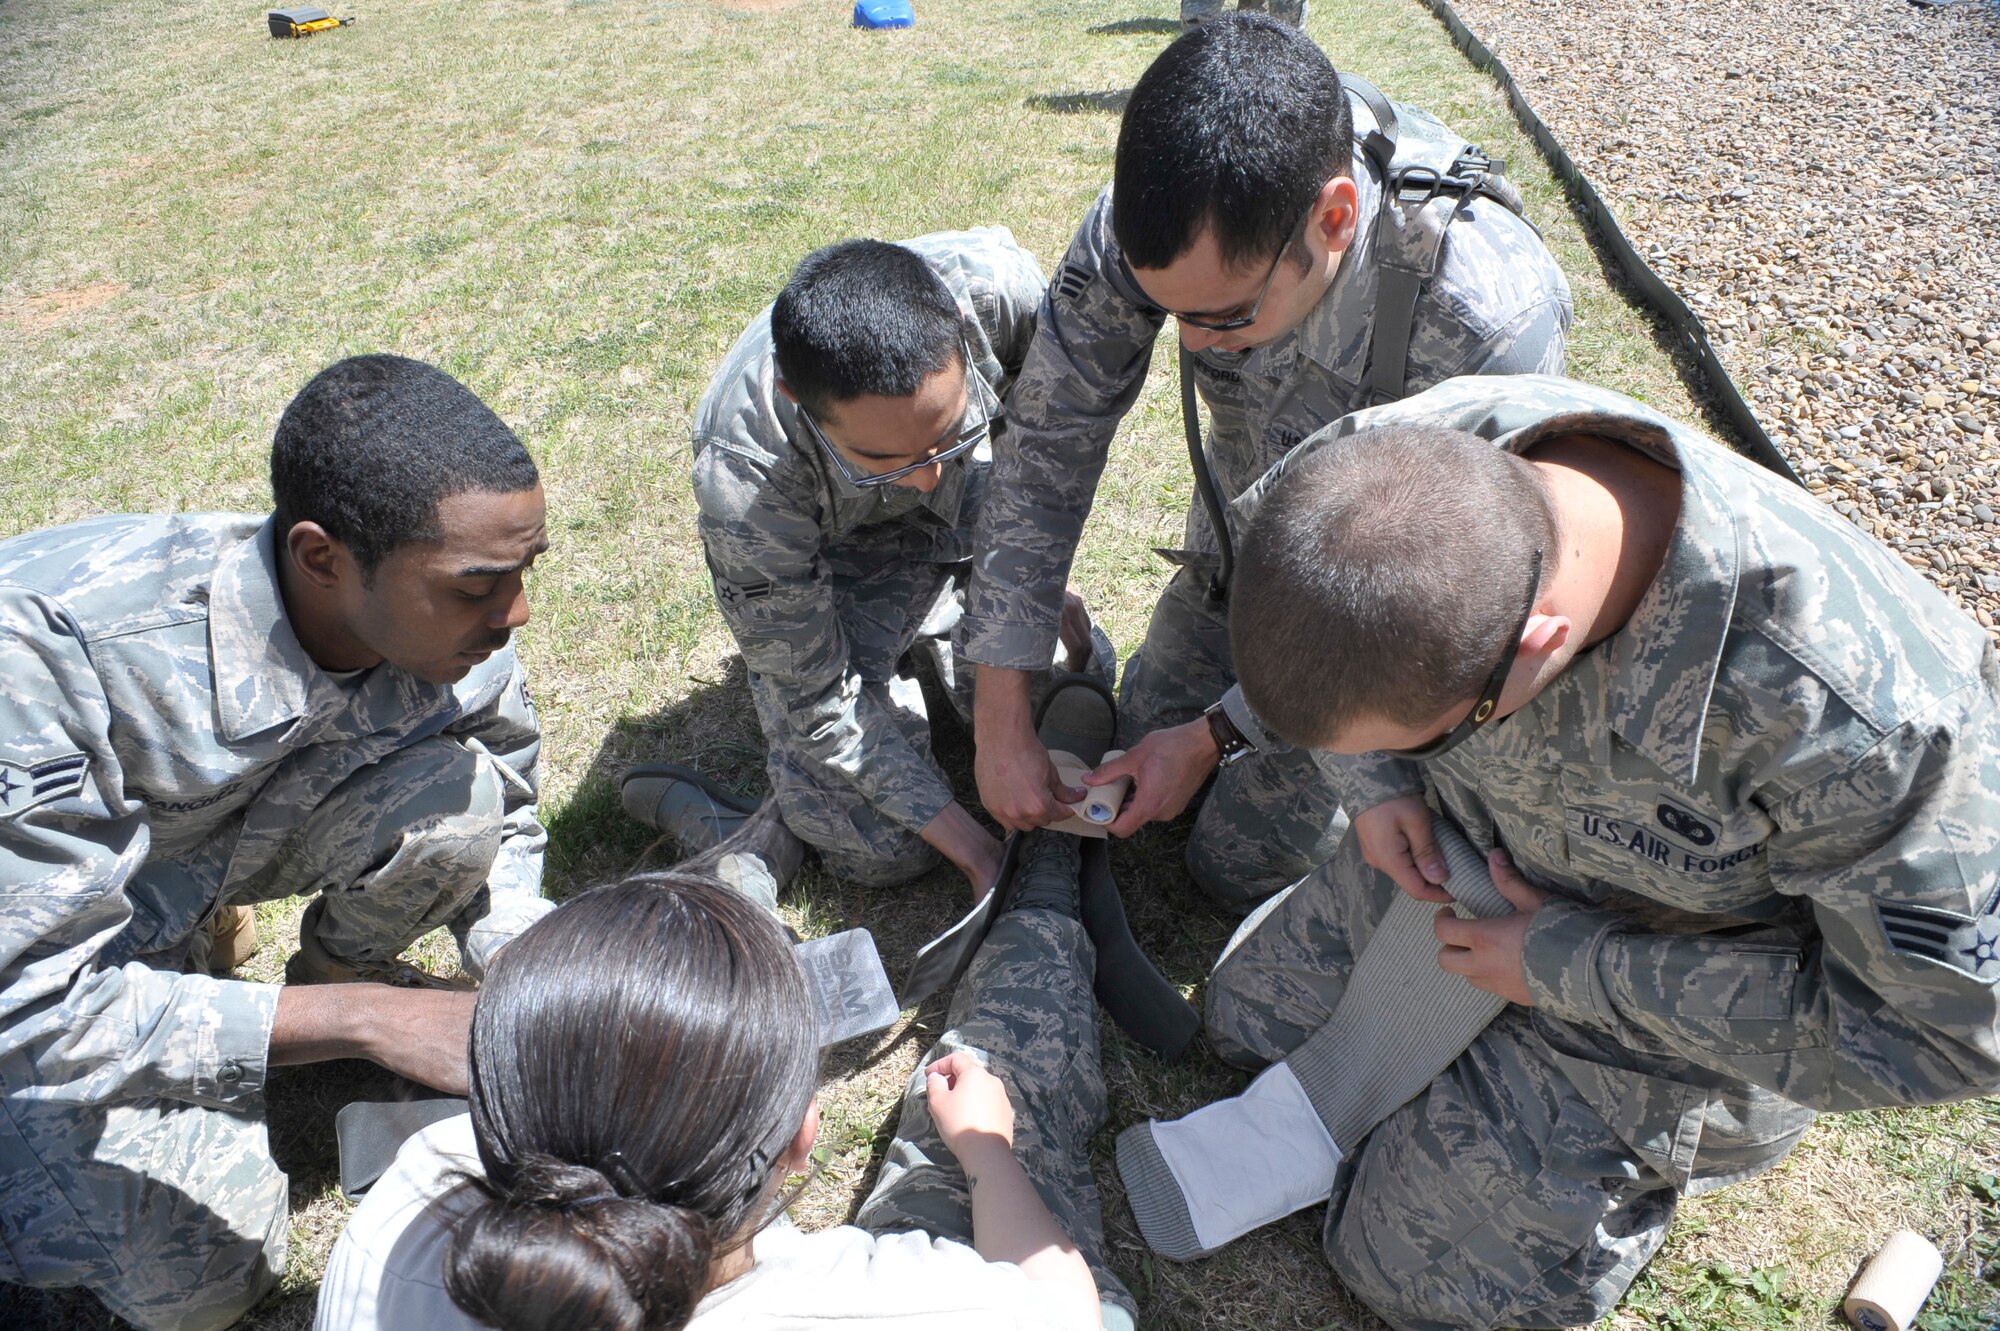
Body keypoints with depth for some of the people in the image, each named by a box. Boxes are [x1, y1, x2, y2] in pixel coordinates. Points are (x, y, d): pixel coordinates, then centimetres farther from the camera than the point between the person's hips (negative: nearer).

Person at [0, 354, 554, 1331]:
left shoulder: (452, 622, -24)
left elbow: (500, 825, -7)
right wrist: (363, 1021, -36)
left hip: (237, 842, 4)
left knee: (457, 790, -24)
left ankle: (342, 967, 4)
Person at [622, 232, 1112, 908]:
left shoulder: (998, 284, -35)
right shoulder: (743, 480, -41)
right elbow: (821, 702, -28)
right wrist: (974, 848, -31)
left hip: (973, 508, 5)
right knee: (883, 847, -18)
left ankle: (924, 638, 18)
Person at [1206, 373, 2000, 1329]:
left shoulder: (1858, 716, -44)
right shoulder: (1412, 460, -31)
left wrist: (1576, 969, -26)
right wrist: (1374, 780, -16)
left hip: (1676, 993, -4)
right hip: (1453, 861, 5)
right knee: (1248, 1019, 21)